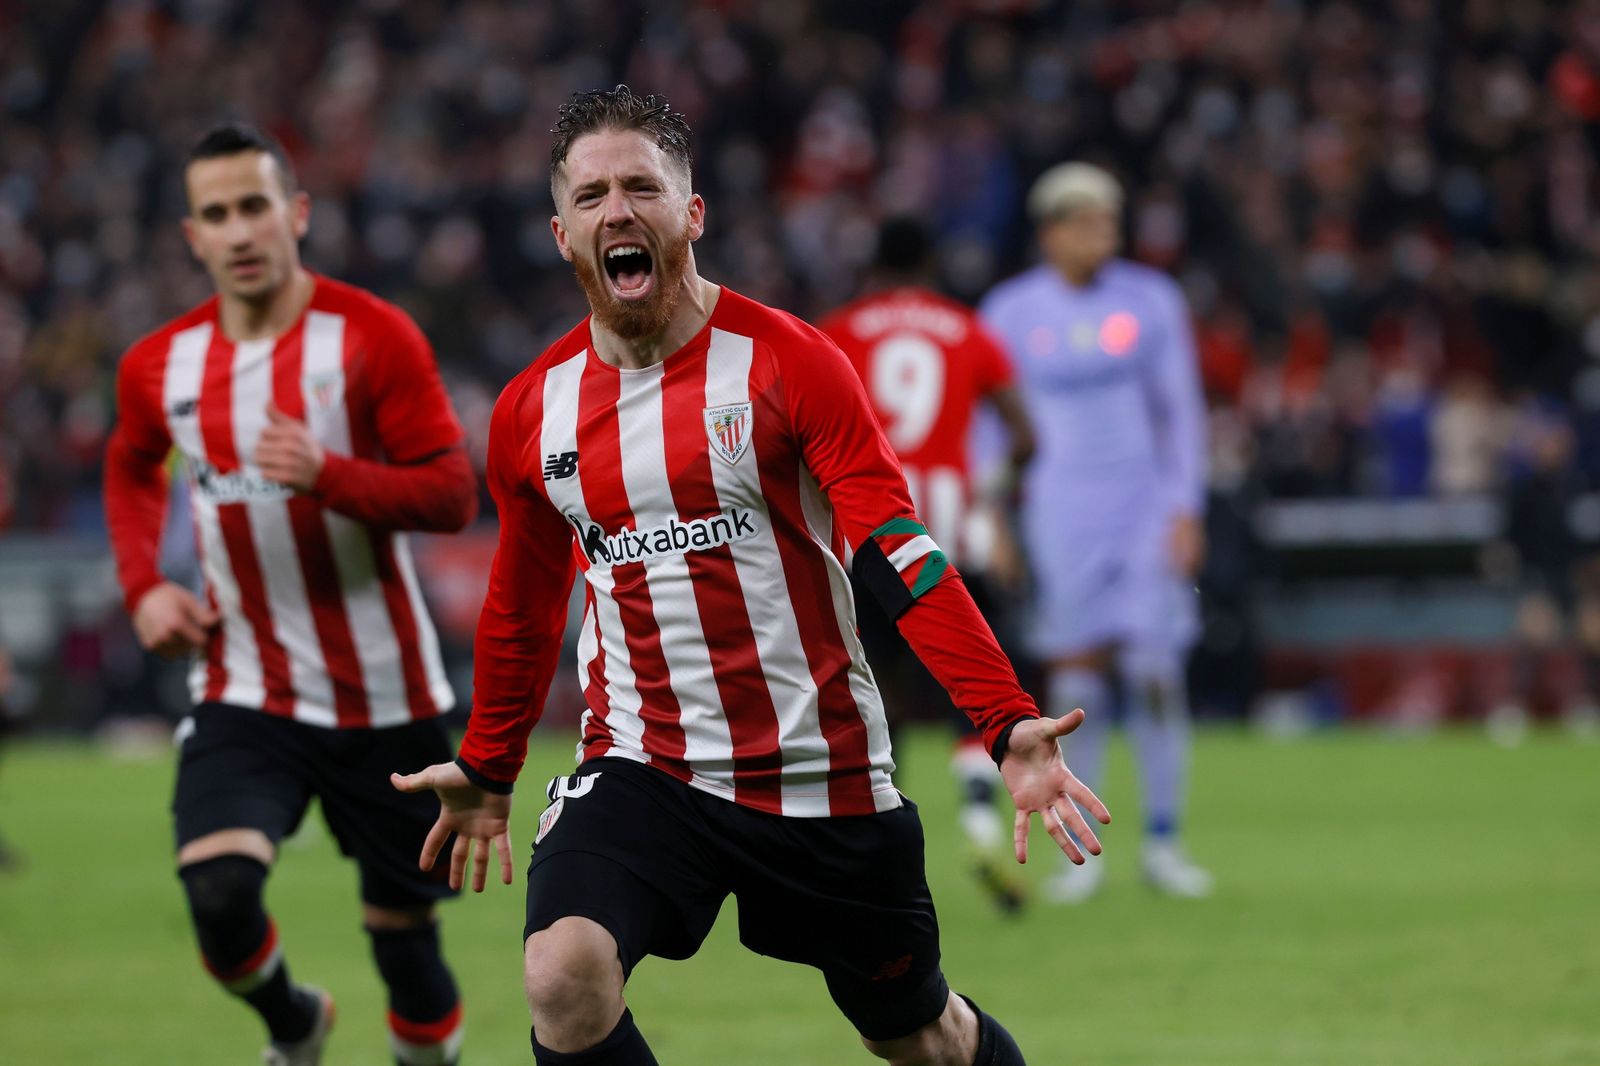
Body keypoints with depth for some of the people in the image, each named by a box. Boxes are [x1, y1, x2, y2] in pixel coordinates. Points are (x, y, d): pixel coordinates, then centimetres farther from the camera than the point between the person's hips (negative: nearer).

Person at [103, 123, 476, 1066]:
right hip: (244, 695, 2)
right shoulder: (161, 367, 3)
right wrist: (144, 585, 7)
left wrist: (329, 475, -30)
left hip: (384, 696, -2)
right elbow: (133, 470, 25)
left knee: (402, 919, 4)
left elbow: (453, 493, -14)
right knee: (218, 893, -19)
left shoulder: (373, 338, -10)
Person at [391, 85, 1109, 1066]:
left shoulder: (787, 362, -9)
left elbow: (903, 557, -16)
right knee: (563, 976, -25)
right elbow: (525, 609, 20)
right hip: (641, 763, 2)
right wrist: (487, 771, 28)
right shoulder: (533, 412, 3)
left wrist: (1008, 725, -27)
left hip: (821, 772, -2)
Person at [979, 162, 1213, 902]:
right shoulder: (1010, 312, 1)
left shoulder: (1150, 300, 2)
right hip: (1061, 507, 0)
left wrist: (1185, 509, -2)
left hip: (1146, 503, 1)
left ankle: (1163, 842, 4)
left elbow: (1181, 410, 5)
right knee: (1075, 680, -3)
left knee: (1156, 674, -5)